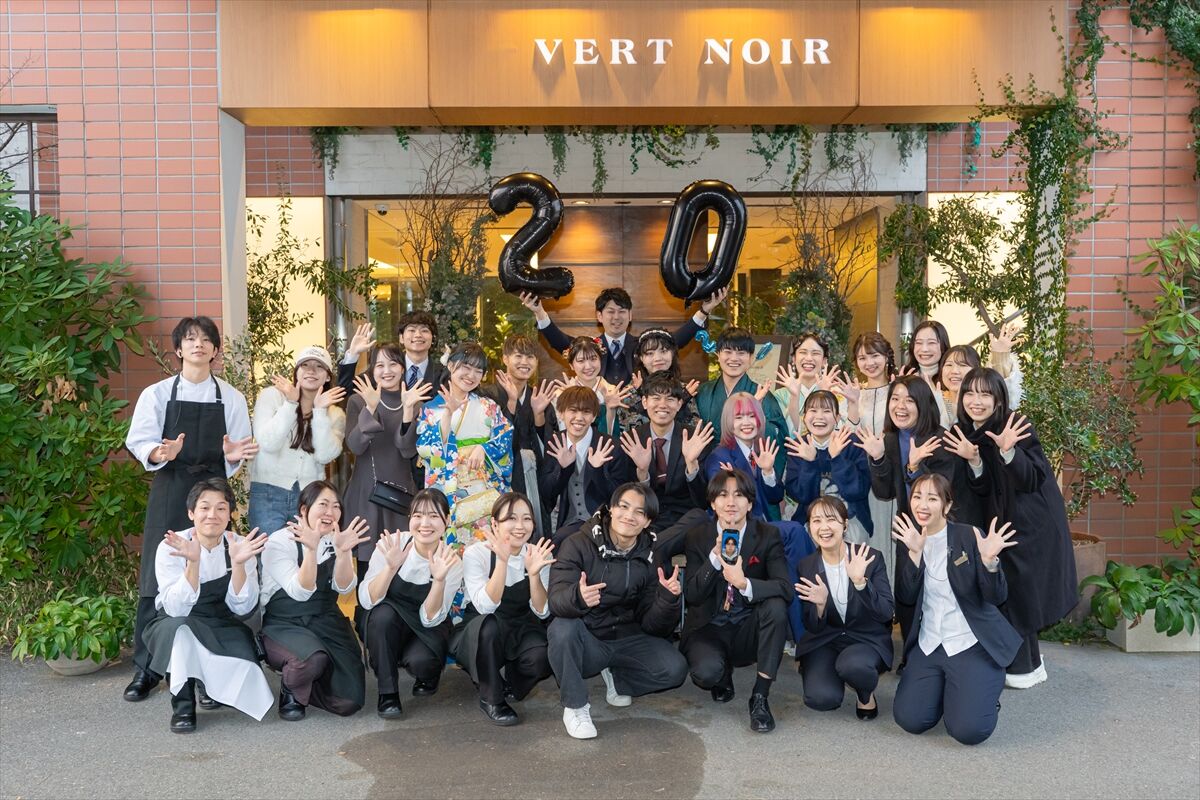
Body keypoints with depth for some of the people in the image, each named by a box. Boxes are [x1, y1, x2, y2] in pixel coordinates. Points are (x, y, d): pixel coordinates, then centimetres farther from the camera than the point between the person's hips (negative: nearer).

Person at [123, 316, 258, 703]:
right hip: (169, 493, -1)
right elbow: (139, 442, -4)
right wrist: (161, 453, -24)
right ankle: (145, 670, 10)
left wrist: (233, 456, -17)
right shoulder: (157, 394, 5)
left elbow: (239, 451, 6)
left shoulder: (231, 398, 7)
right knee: (158, 581, -1)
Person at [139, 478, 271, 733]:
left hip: (223, 630, 2)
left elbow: (242, 608, -17)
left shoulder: (240, 545, -9)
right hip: (175, 629, -2)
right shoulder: (171, 548, -16)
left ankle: (211, 682, 11)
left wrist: (238, 564, -32)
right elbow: (177, 610, -26)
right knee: (180, 627, -36)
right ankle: (183, 703, -14)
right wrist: (193, 562, -39)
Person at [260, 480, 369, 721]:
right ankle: (290, 692, -1)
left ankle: (306, 683, 23)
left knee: (349, 701, -10)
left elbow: (344, 588, -11)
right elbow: (300, 592, -23)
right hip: (283, 624, -4)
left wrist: (343, 551, -29)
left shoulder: (337, 540, 3)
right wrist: (311, 549, -37)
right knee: (314, 658, -37)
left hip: (326, 622, 4)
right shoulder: (279, 542, -11)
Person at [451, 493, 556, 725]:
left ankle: (510, 681, 6)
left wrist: (534, 573, -29)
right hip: (480, 637, -2)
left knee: (541, 658, -30)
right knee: (487, 624, -36)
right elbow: (486, 606, -27)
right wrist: (502, 561, -38)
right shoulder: (475, 554, -14)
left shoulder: (539, 555, -6)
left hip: (521, 632, 2)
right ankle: (491, 699, -14)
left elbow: (542, 612, -13)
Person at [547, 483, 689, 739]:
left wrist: (668, 599, -24)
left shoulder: (650, 558, -1)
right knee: (563, 627, -34)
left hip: (627, 640, 3)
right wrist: (578, 597, -48)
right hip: (585, 642, -3)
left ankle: (617, 677, 10)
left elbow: (652, 625, -3)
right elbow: (556, 601, -25)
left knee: (675, 669, -21)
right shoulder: (578, 545, -11)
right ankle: (575, 706, -11)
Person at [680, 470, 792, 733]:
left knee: (776, 604, -31)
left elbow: (785, 588, -20)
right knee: (706, 671, -32)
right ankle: (723, 676, 10)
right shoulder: (698, 538, -3)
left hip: (748, 630, 1)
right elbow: (691, 596, -12)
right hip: (709, 629, 0)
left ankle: (760, 697, -18)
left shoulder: (768, 536, -5)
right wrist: (716, 556, -27)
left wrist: (745, 584, -39)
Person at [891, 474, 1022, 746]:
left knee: (968, 729, -18)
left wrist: (989, 560, -30)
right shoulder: (909, 539, 3)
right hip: (928, 644, 4)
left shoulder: (970, 536, -9)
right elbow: (906, 598, -6)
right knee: (909, 719, -11)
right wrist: (914, 552, -19)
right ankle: (943, 688, 20)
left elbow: (997, 598, -11)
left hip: (972, 643, -4)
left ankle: (983, 690, 16)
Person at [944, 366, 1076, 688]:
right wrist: (973, 460, -23)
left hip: (1033, 524, -6)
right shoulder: (965, 434, -3)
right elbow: (982, 490, -4)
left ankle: (1025, 666, 18)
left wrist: (1008, 451, -37)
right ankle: (1026, 660, 31)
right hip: (999, 523, 6)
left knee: (1020, 590, 0)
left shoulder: (1017, 427, -19)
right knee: (1003, 591, 12)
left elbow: (1032, 480, -22)